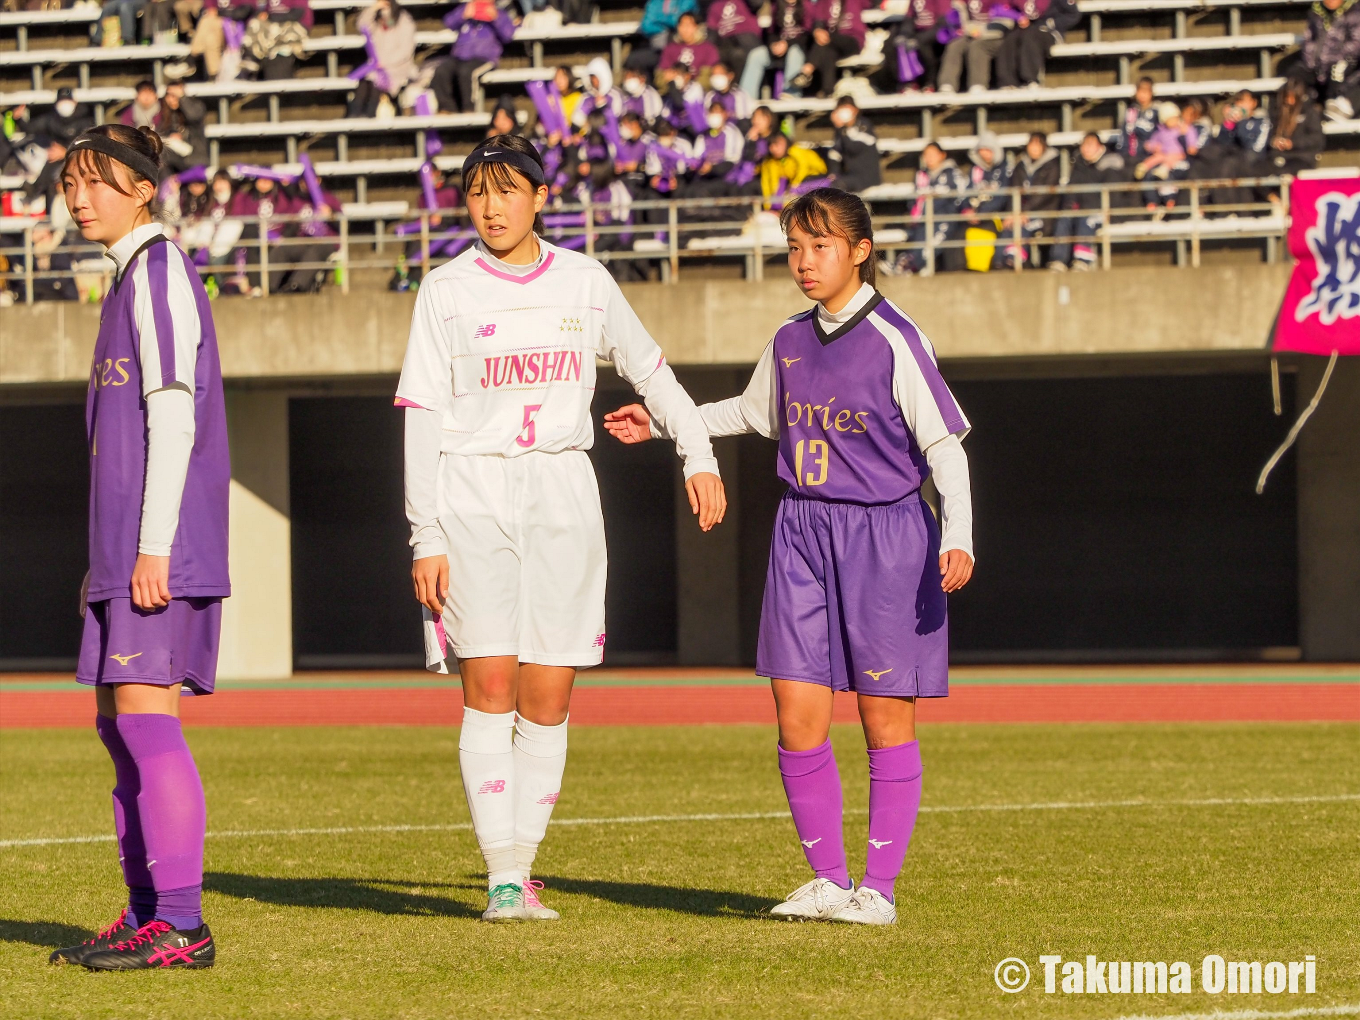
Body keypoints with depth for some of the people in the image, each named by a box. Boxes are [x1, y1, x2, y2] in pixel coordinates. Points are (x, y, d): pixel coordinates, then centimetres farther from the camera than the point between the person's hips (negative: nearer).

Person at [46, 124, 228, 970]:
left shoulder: (159, 271, -9)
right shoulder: (137, 274, 20)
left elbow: (174, 416, -16)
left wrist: (152, 546, -20)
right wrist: (109, 554, 22)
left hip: (163, 538, -10)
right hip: (131, 543, 10)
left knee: (145, 715, -12)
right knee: (119, 723, 12)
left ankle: (182, 924, -13)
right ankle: (147, 914, 17)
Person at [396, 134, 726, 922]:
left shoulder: (585, 282, 7)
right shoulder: (447, 291, 2)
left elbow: (648, 369, 20)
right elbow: (423, 419, 0)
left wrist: (699, 456, 13)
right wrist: (426, 538, -6)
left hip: (563, 497, 2)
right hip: (473, 495, -2)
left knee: (549, 699, -1)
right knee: (490, 687, -11)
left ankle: (524, 867, 8)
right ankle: (502, 880, -11)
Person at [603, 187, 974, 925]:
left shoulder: (893, 340, -10)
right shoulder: (790, 343, 8)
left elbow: (944, 445, -10)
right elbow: (756, 414, 29)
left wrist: (957, 539, -22)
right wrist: (662, 423, 27)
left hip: (885, 535, -5)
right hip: (804, 533, 5)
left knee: (886, 718, 1)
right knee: (797, 718, -1)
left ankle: (879, 886, 9)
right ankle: (828, 879, 10)